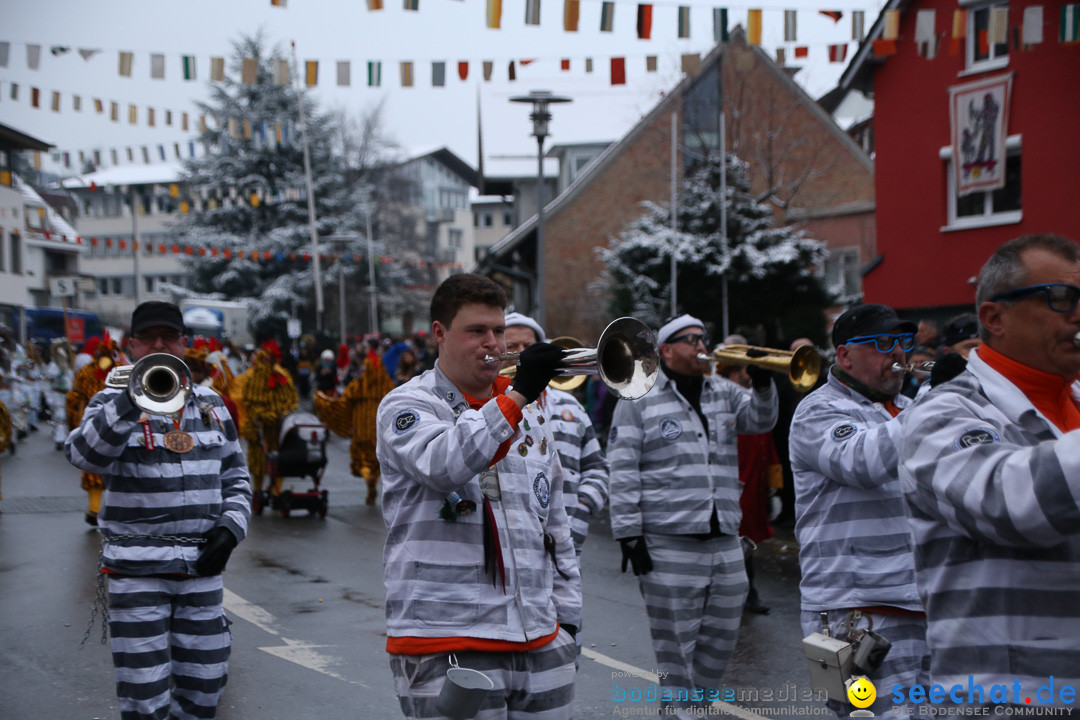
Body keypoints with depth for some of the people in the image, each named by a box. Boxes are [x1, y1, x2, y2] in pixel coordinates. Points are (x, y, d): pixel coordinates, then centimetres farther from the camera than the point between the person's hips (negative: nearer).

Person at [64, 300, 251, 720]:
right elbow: (84, 454, -22)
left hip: (202, 569, 4)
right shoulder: (113, 401, -1)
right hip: (138, 571, -4)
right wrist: (133, 400, -34)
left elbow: (236, 477, 19)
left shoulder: (211, 405, 12)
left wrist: (231, 526, 1)